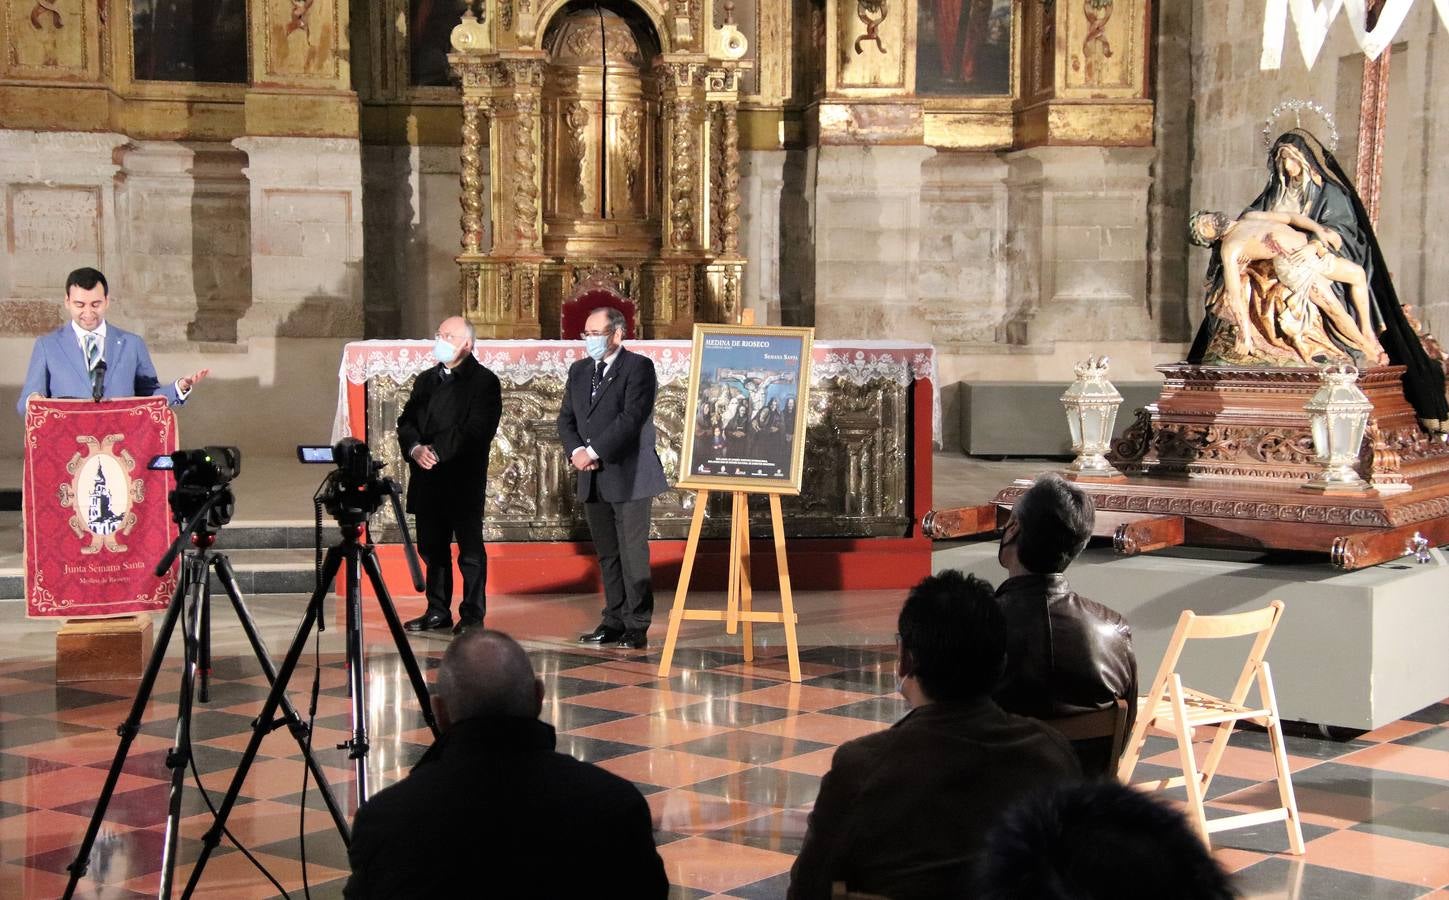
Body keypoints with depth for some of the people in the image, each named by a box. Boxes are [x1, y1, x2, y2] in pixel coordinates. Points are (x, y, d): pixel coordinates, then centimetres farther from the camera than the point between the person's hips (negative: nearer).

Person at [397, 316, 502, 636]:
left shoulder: (484, 381, -4)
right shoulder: (426, 380, 18)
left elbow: (477, 428, -15)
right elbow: (406, 421, 11)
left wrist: (437, 451, -19)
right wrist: (415, 449, -10)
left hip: (464, 479, -6)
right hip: (427, 478, 6)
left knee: (470, 549, -2)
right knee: (432, 548, 11)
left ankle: (472, 615, 4)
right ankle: (438, 611, 20)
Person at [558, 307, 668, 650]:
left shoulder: (639, 367, -6)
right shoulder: (579, 371, 15)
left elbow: (631, 418, -16)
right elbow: (566, 418, 13)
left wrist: (593, 452, -17)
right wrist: (576, 451, -7)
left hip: (628, 477, -7)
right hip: (593, 480, 7)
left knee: (633, 554, -5)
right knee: (607, 554, 11)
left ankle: (637, 627, -1)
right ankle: (614, 621, 16)